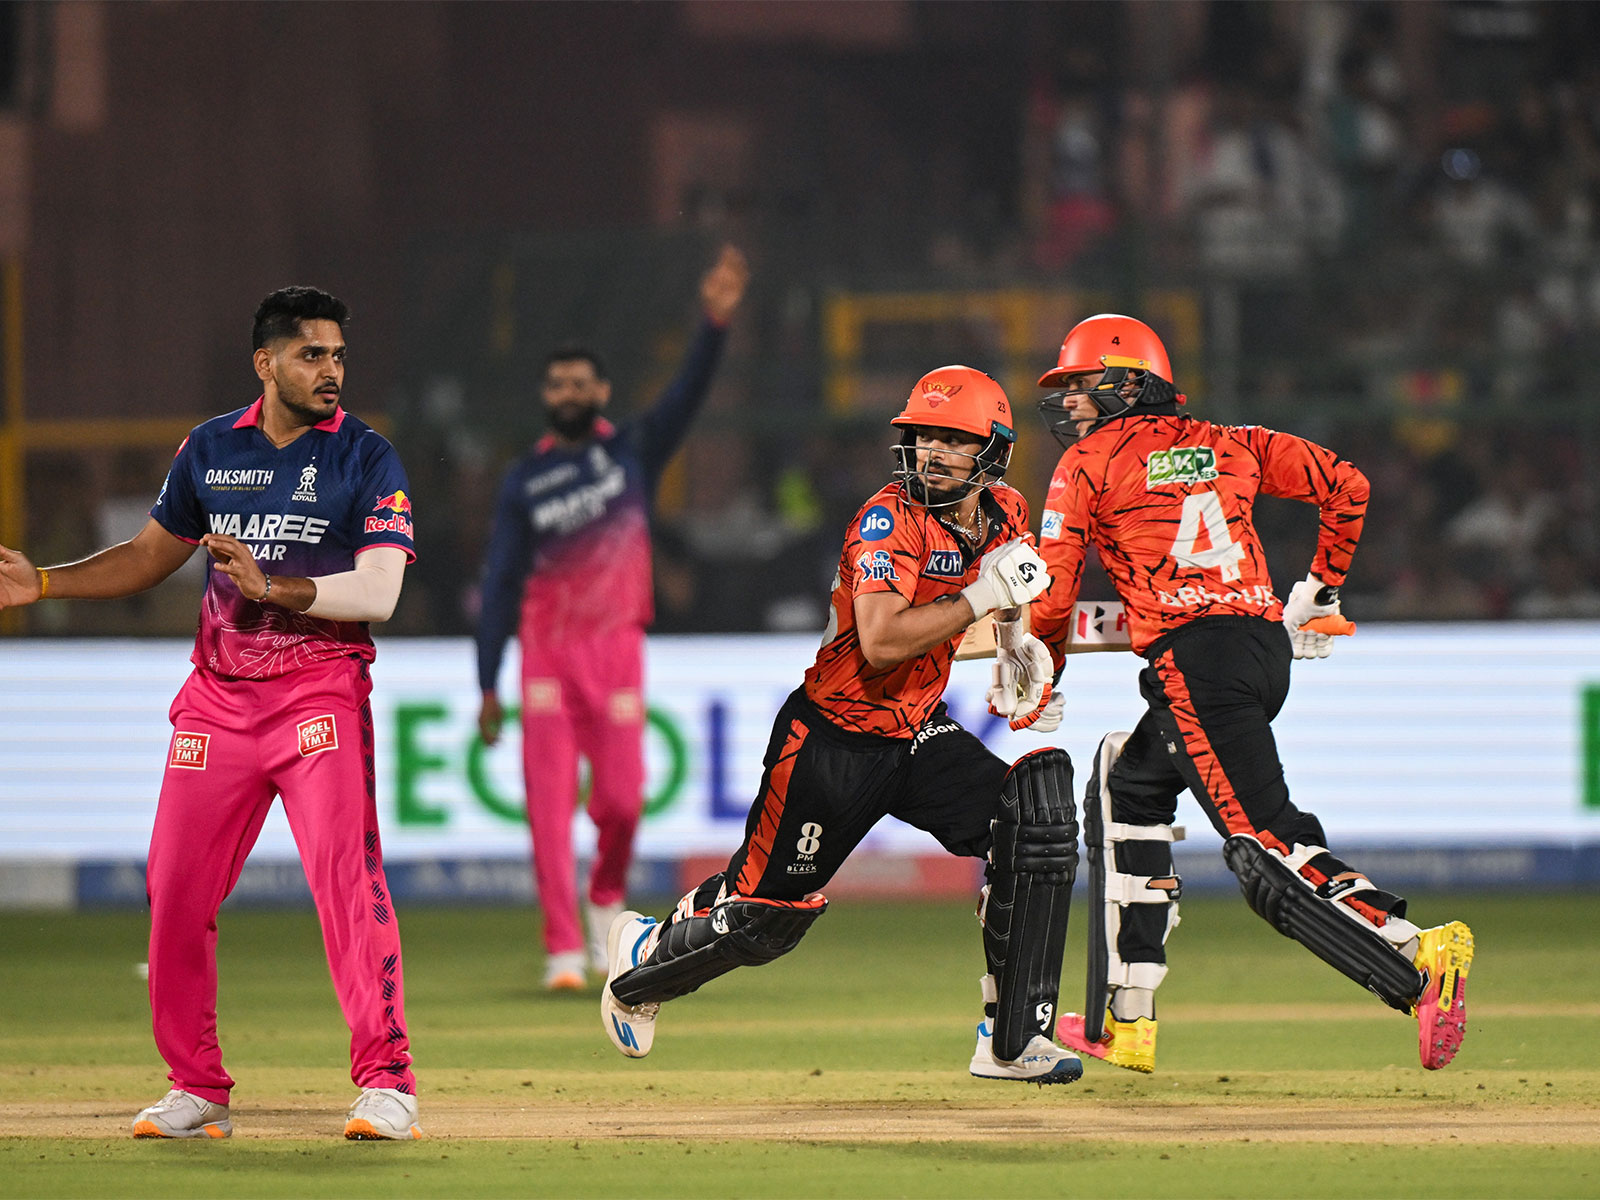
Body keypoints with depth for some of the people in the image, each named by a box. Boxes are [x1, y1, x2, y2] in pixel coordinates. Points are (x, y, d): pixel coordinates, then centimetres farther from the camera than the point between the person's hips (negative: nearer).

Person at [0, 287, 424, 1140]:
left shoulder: (367, 460, -2)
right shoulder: (210, 450, 9)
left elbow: (378, 592, -13)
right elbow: (150, 555, 21)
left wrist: (272, 588, -25)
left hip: (321, 689, -4)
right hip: (218, 696, 4)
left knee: (346, 871, -18)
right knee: (176, 886, 2)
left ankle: (386, 1080, -14)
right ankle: (197, 1091, 14)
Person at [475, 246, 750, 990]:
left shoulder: (634, 452, 6)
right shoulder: (525, 480, 6)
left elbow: (687, 394, -9)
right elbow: (500, 583, 4)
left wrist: (715, 323, -27)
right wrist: (488, 686, -2)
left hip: (617, 648, 0)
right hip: (546, 650, 0)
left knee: (621, 798, -2)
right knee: (551, 802, -6)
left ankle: (607, 898, 29)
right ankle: (562, 949, -4)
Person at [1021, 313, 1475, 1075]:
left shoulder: (1088, 464, 7)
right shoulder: (1226, 445, 22)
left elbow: (1051, 595, 3)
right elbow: (1344, 486, 20)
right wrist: (1321, 592, 31)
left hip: (1194, 657, -8)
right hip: (1269, 646, 8)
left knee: (1269, 850, -15)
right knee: (1127, 783, 25)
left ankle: (1418, 960, -35)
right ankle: (1122, 1024, 23)